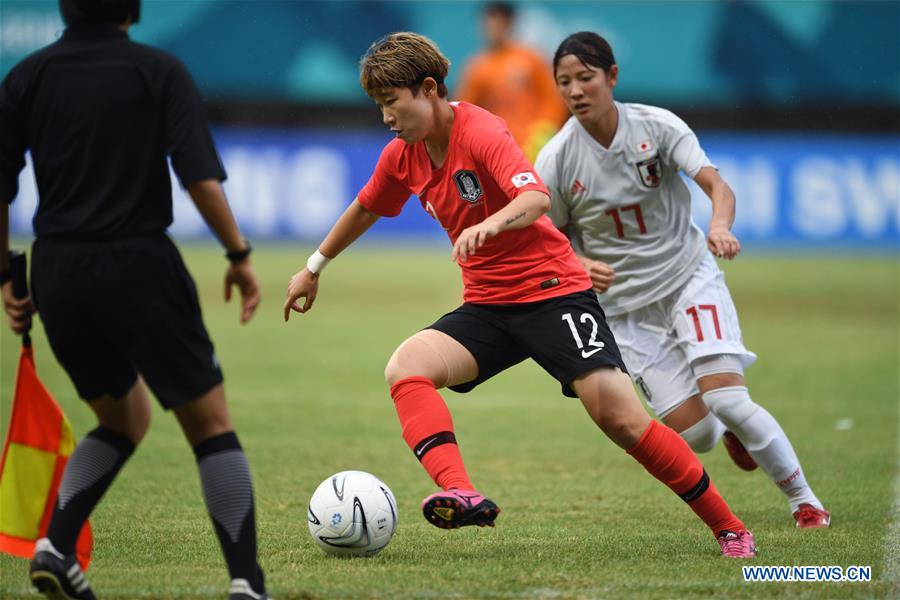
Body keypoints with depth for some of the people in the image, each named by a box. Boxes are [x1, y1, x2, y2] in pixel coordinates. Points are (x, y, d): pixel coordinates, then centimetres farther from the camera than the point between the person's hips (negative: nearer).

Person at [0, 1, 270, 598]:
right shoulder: (160, 71, -2)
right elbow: (201, 176, -12)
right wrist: (240, 256, -3)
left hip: (59, 277, 4)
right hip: (139, 267, -4)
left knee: (123, 419, 23)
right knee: (211, 423, 6)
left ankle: (56, 544, 3)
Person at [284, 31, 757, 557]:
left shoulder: (482, 133, -16)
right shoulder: (403, 156, 6)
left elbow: (536, 198, -33)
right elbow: (366, 209, 27)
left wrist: (489, 225, -52)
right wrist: (315, 268, 34)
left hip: (553, 291, -7)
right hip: (487, 306, 7)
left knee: (620, 418, -17)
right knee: (406, 367, -22)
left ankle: (729, 528, -1)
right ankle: (462, 495, -40)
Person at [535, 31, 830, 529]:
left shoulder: (657, 126, -12)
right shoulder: (555, 161, -10)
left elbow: (716, 184, -22)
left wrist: (720, 226, -45)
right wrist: (580, 266, -22)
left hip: (689, 277, -1)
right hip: (624, 305, 1)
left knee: (726, 399, -20)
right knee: (694, 434, -8)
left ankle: (803, 500, 1)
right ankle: (735, 431, 31)